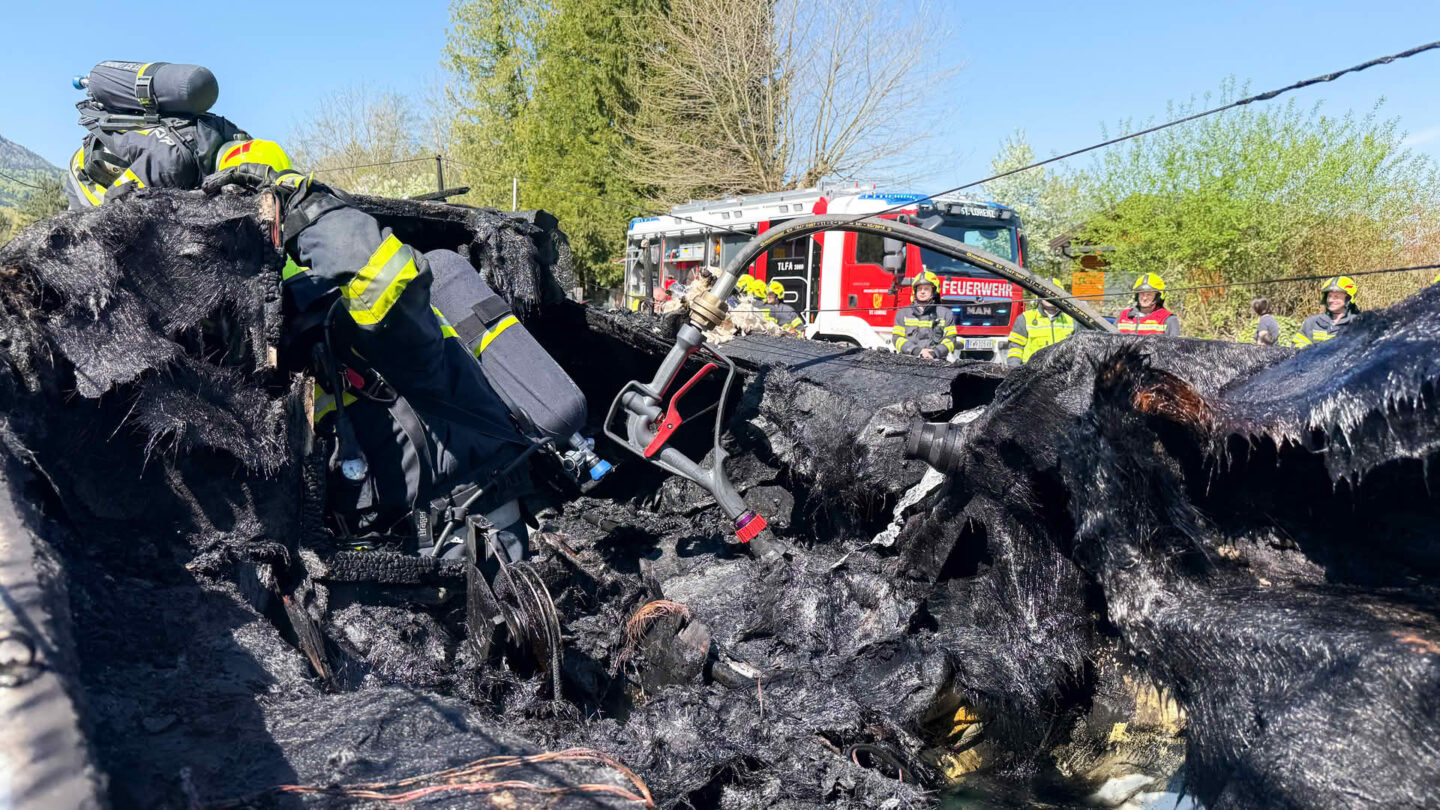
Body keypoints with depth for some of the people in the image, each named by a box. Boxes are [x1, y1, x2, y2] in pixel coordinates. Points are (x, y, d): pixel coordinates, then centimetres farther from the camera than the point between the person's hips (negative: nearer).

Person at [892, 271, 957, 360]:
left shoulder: (945, 314, 14)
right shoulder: (902, 313, 16)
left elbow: (950, 339, 8)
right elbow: (898, 339, 7)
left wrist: (935, 353, -10)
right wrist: (918, 351, -8)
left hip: (935, 361, 0)